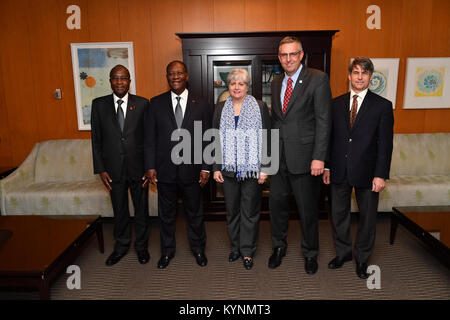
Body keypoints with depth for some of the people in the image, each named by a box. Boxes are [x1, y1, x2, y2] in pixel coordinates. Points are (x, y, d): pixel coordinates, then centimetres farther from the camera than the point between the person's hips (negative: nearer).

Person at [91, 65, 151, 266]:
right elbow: (96, 139, 3)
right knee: (119, 211, 16)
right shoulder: (99, 104, 1)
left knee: (141, 209, 12)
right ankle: (121, 246, 36)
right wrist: (100, 169, -2)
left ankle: (141, 246, 32)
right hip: (113, 170, 1)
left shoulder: (142, 104, -2)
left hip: (138, 168, -1)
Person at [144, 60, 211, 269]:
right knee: (166, 213, 15)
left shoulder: (200, 106, 1)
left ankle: (198, 248, 36)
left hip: (191, 169, 0)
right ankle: (167, 250, 35)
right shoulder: (156, 103, 1)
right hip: (165, 170, 1)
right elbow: (150, 138, 1)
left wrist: (206, 167, -4)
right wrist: (150, 166, -5)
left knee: (195, 212, 15)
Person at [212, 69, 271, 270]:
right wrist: (216, 168, 3)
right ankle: (235, 247, 28)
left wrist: (264, 168, -6)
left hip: (252, 169, -2)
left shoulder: (260, 107, 1)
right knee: (232, 210, 11)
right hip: (228, 169, 3)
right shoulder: (220, 109, 9)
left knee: (250, 211, 5)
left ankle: (247, 251, 19)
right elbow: (215, 139, 9)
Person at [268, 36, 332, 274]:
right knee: (276, 203, 14)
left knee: (308, 209, 8)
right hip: (279, 157, 5)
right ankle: (279, 246, 36)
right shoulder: (276, 83, 12)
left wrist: (319, 157, -17)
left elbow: (323, 120, -11)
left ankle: (310, 253, 30)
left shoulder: (318, 79, -6)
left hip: (304, 157, -5)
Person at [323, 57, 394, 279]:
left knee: (367, 217, 11)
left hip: (366, 172, -2)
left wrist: (381, 175, -11)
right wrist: (326, 166, 3)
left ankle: (362, 258, 31)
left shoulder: (382, 106, -2)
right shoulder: (336, 104, 6)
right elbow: (329, 137, 7)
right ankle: (343, 252, 34)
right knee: (339, 214, 13)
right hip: (339, 171, 3)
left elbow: (385, 144, -5)